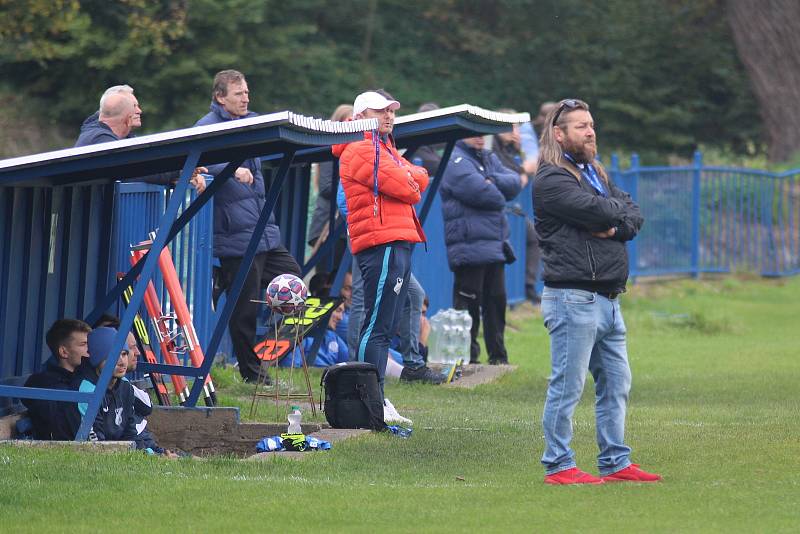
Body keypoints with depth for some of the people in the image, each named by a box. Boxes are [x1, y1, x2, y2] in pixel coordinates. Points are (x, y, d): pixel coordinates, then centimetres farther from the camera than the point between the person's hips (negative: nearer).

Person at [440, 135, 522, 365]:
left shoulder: (489, 159, 19)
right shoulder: (455, 161, -8)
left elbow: (514, 183, 5)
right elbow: (482, 193, -19)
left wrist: (492, 181, -12)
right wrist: (499, 194, 1)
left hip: (495, 247, 8)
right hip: (469, 248, -8)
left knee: (496, 300, 12)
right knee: (468, 304, -4)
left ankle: (498, 355, 20)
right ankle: (467, 357, 2)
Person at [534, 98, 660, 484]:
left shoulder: (595, 174, 21)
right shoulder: (552, 179, -8)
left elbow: (633, 217, 11)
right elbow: (595, 210, -20)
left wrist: (615, 226, -10)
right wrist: (619, 211, 1)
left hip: (608, 300, 9)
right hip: (572, 297, -9)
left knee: (616, 384, 12)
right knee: (567, 386, -6)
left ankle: (616, 463, 19)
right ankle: (558, 466, -2)